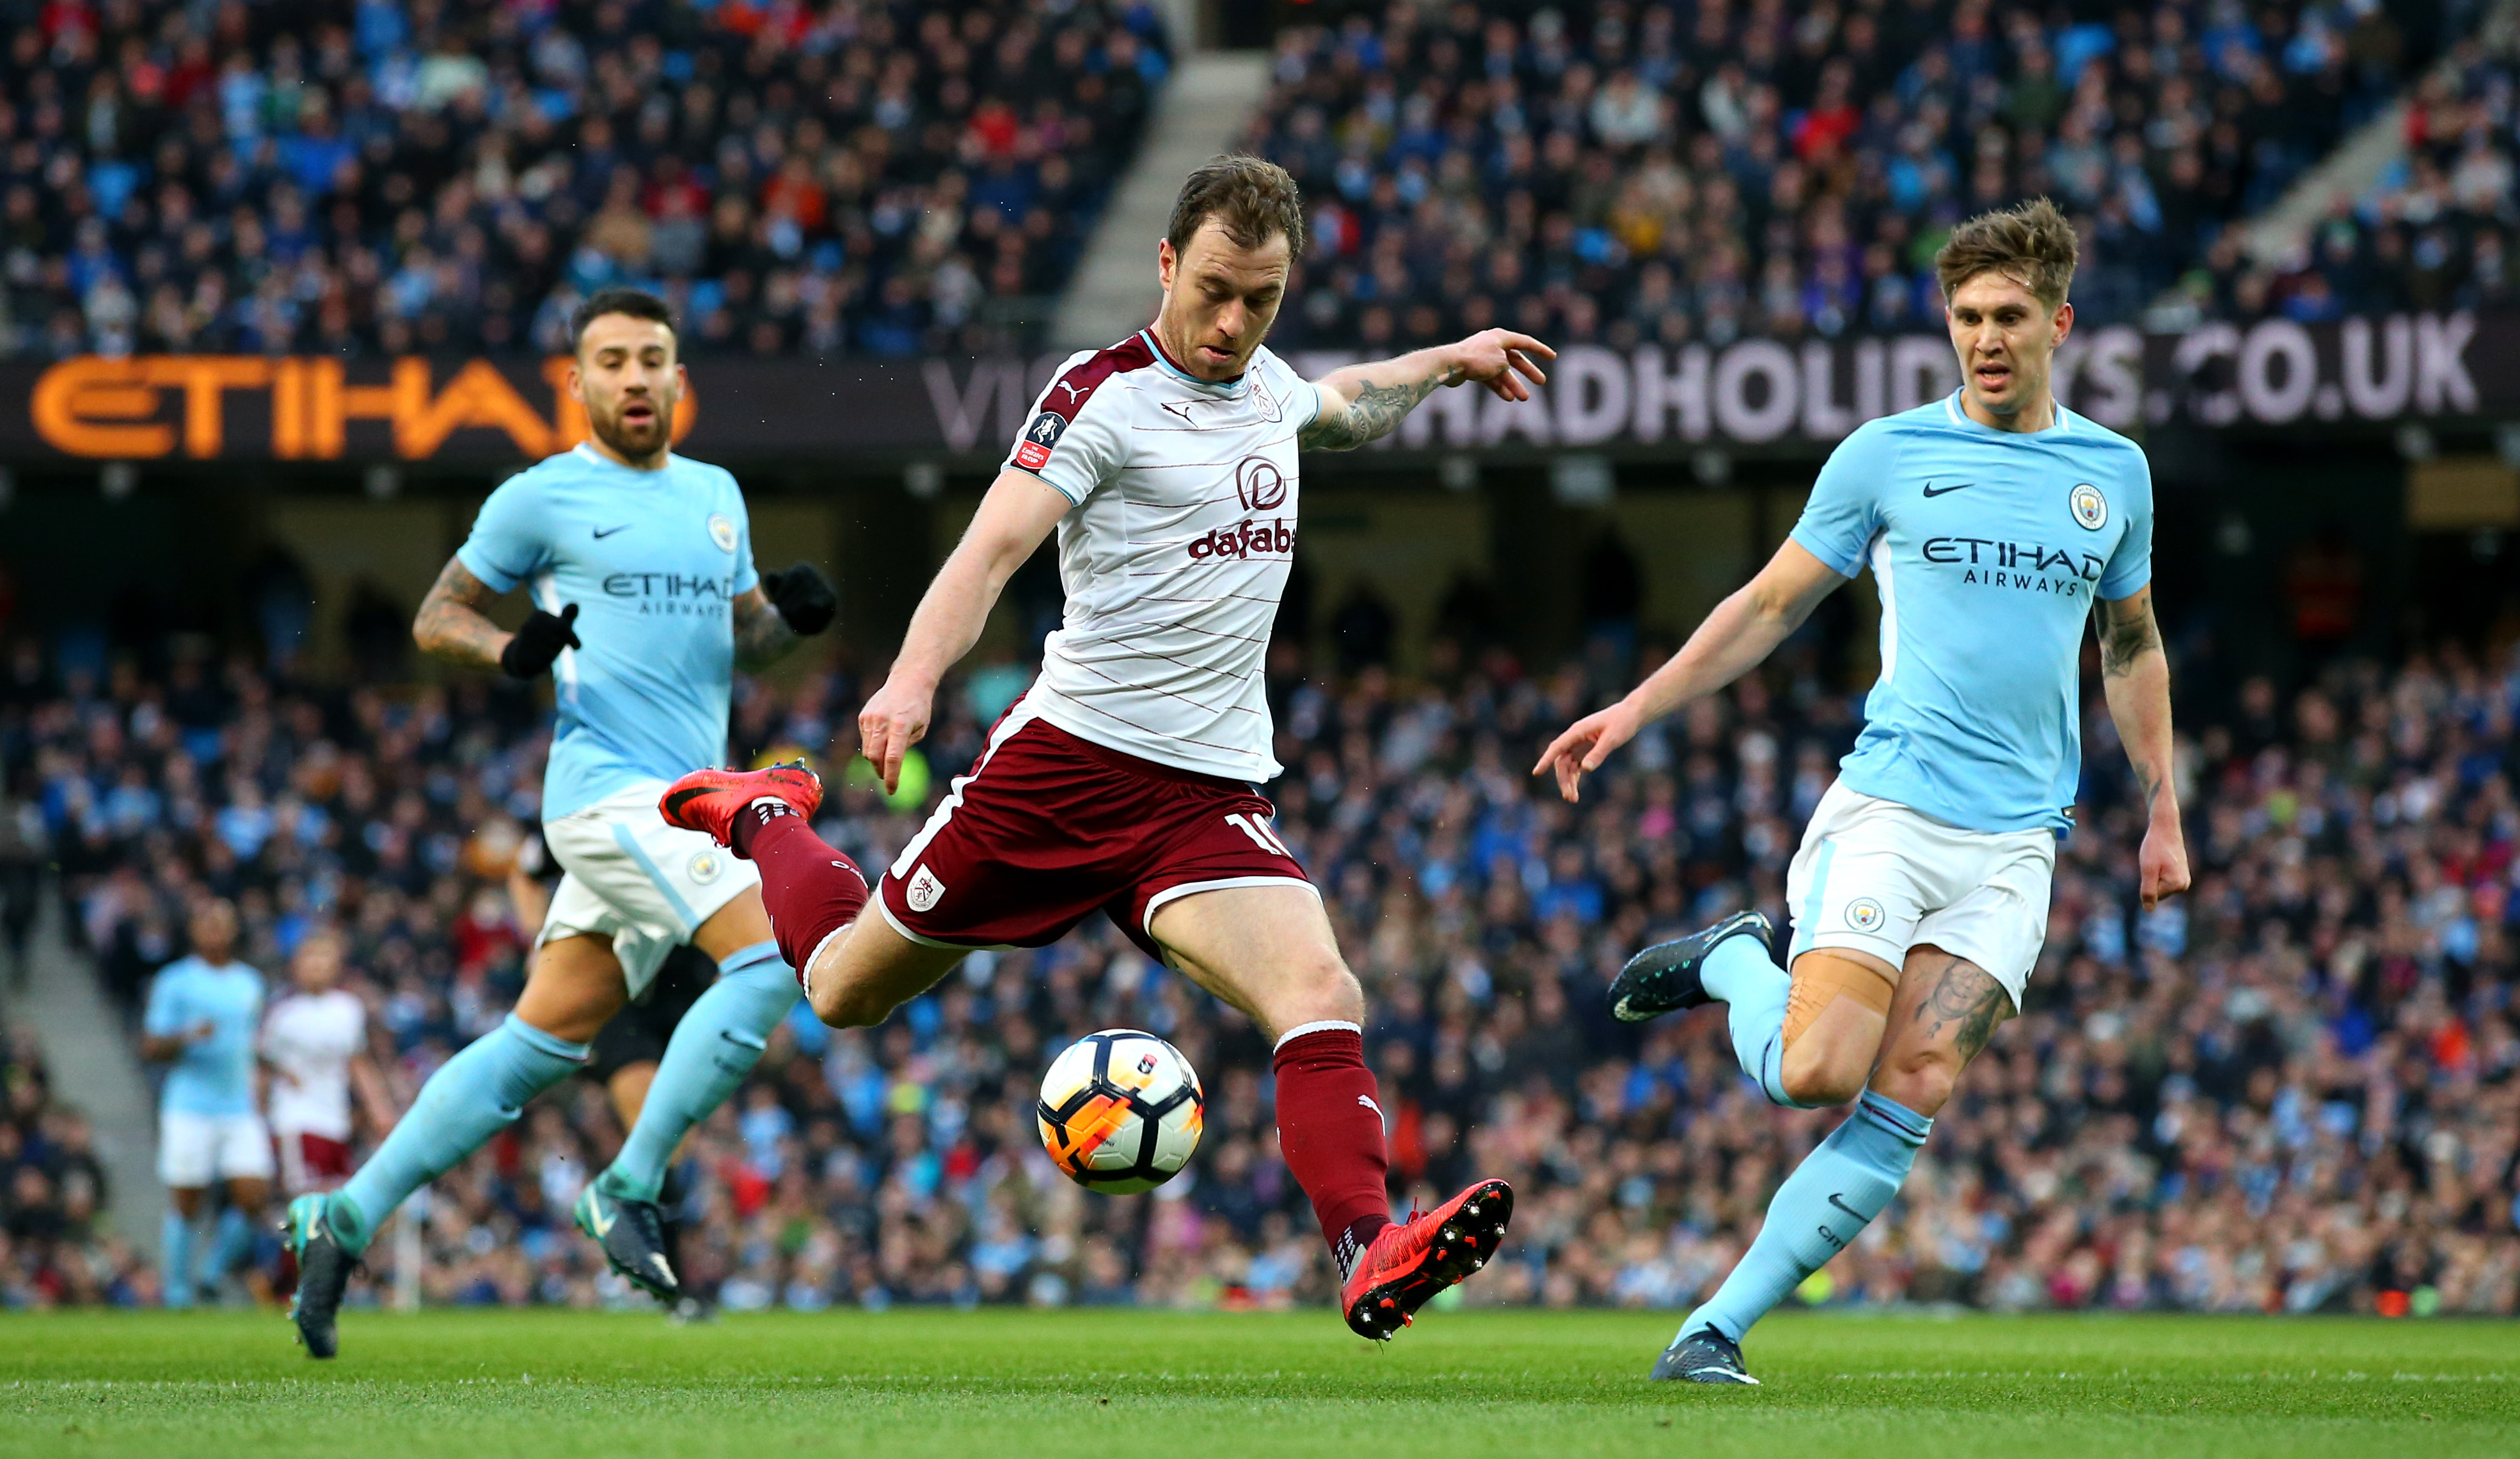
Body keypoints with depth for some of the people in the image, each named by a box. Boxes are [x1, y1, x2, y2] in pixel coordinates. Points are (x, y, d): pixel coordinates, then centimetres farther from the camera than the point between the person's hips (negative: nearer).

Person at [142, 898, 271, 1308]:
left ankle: (213, 1271, 9)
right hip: (189, 1109, -4)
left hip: (240, 1109, 4)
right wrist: (187, 1037, -22)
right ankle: (177, 1293, 11)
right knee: (188, 1207, -2)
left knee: (253, 1196, -10)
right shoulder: (175, 981, 0)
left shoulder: (250, 983, 15)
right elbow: (151, 1048, -3)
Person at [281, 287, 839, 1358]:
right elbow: (435, 617, 5)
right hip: (608, 782, -7)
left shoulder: (716, 494, 19)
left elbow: (746, 639, 26)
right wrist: (509, 652, -16)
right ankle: (630, 1188, -14)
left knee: (541, 1044, 7)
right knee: (772, 956, -22)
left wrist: (793, 617, 3)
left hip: (676, 804, 7)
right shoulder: (543, 499, 0)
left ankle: (347, 1217, 13)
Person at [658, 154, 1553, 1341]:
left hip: (1211, 795, 5)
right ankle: (766, 817, 41)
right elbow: (994, 547, -23)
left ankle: (1366, 1254, -33)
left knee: (1322, 997, -23)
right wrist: (913, 680, -37)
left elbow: (1340, 408, 41)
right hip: (1073, 756, -4)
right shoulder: (1104, 396, -11)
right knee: (846, 990, 11)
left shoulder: (1264, 384, 13)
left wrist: (1446, 362, 37)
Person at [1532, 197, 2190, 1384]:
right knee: (1816, 1072, -19)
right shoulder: (1886, 455, 3)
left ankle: (1718, 1326, -7)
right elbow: (1771, 606, 10)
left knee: (1909, 1099, -13)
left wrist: (2162, 815, 20)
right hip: (1887, 809, -2)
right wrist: (1633, 711, 3)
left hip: (2015, 841, 2)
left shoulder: (2114, 471, 11)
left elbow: (2131, 647, 24)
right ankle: (1737, 962, 16)